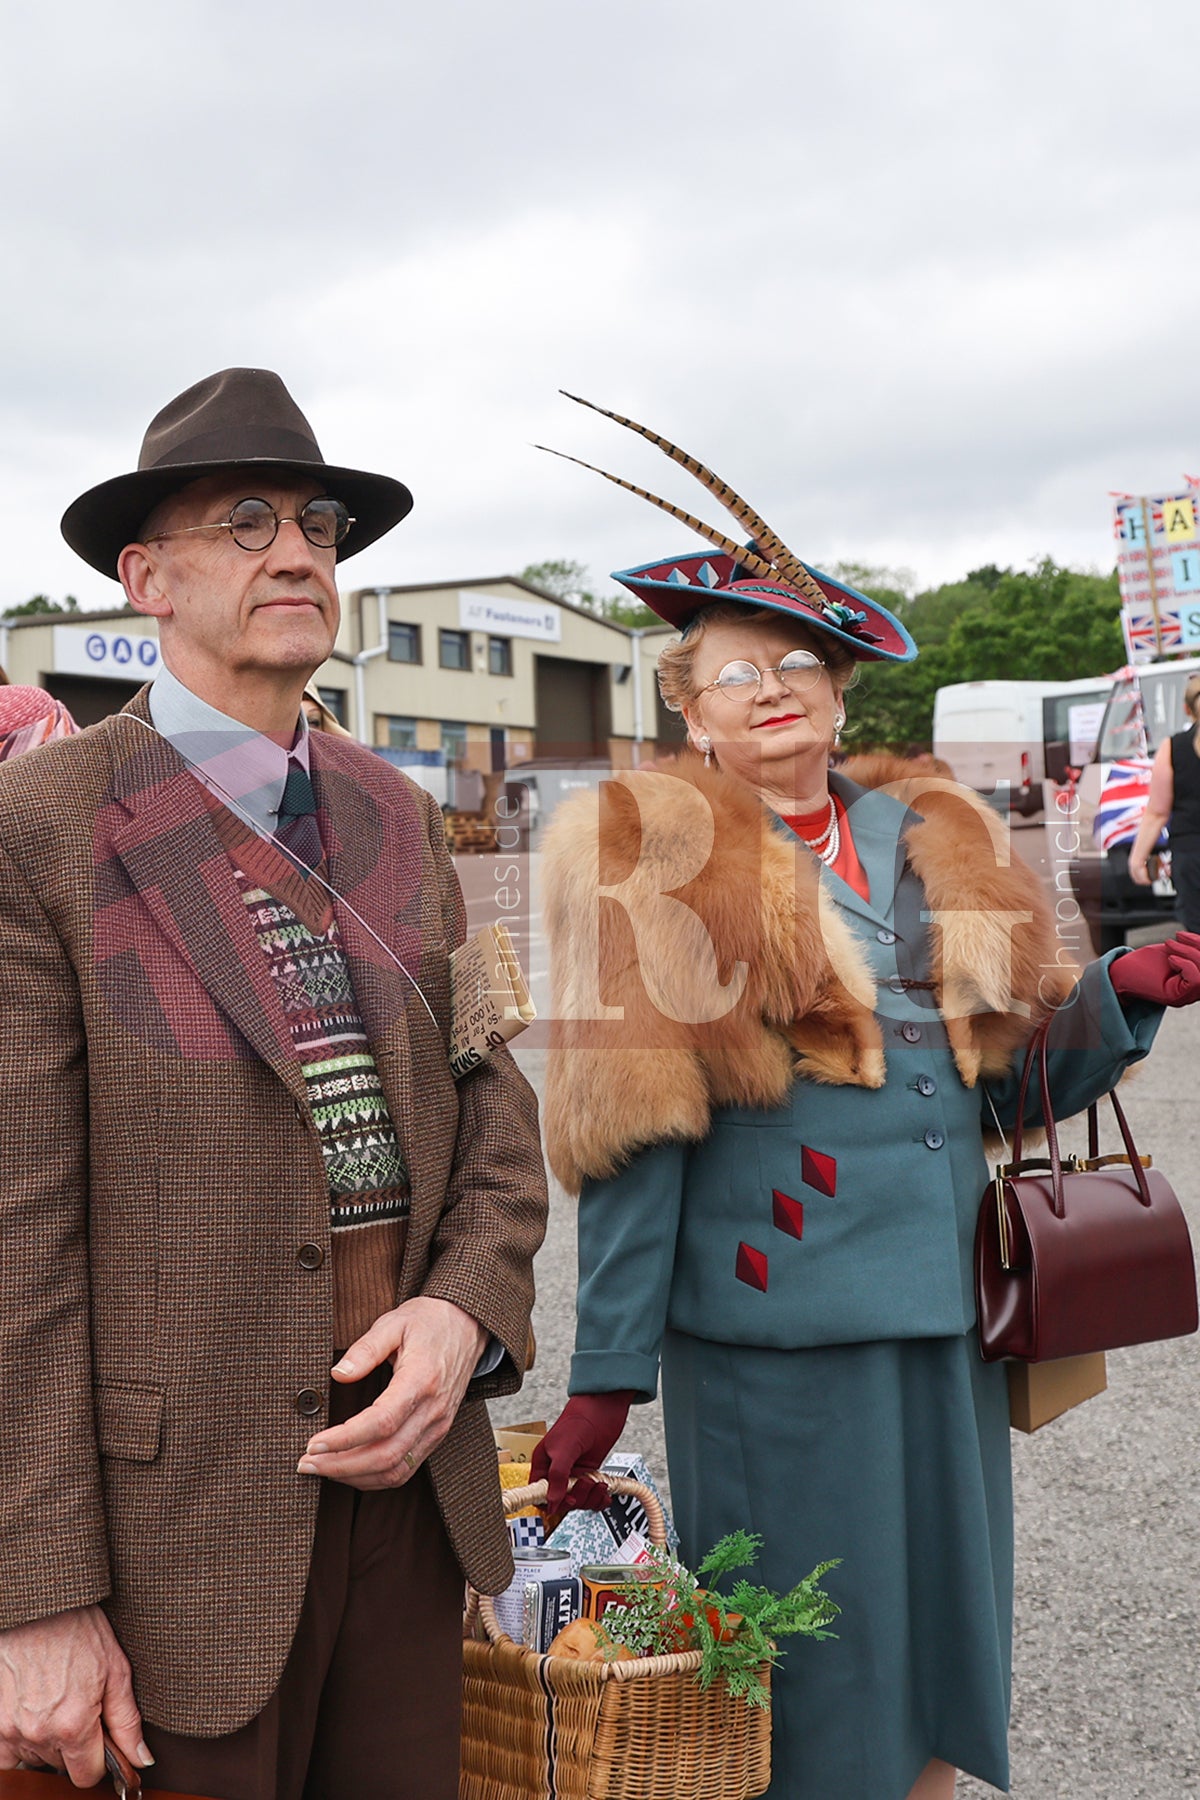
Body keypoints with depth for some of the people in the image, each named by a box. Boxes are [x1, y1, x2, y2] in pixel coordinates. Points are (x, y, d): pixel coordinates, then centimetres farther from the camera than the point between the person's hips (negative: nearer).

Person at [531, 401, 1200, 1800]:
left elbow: (1012, 1075, 13)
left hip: (948, 1317, 5)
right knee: (804, 1688, 6)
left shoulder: (936, 837, 11)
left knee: (936, 1645, 16)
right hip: (776, 1330, -5)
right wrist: (605, 1377, -8)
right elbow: (634, 1131, -7)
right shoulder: (663, 862, -3)